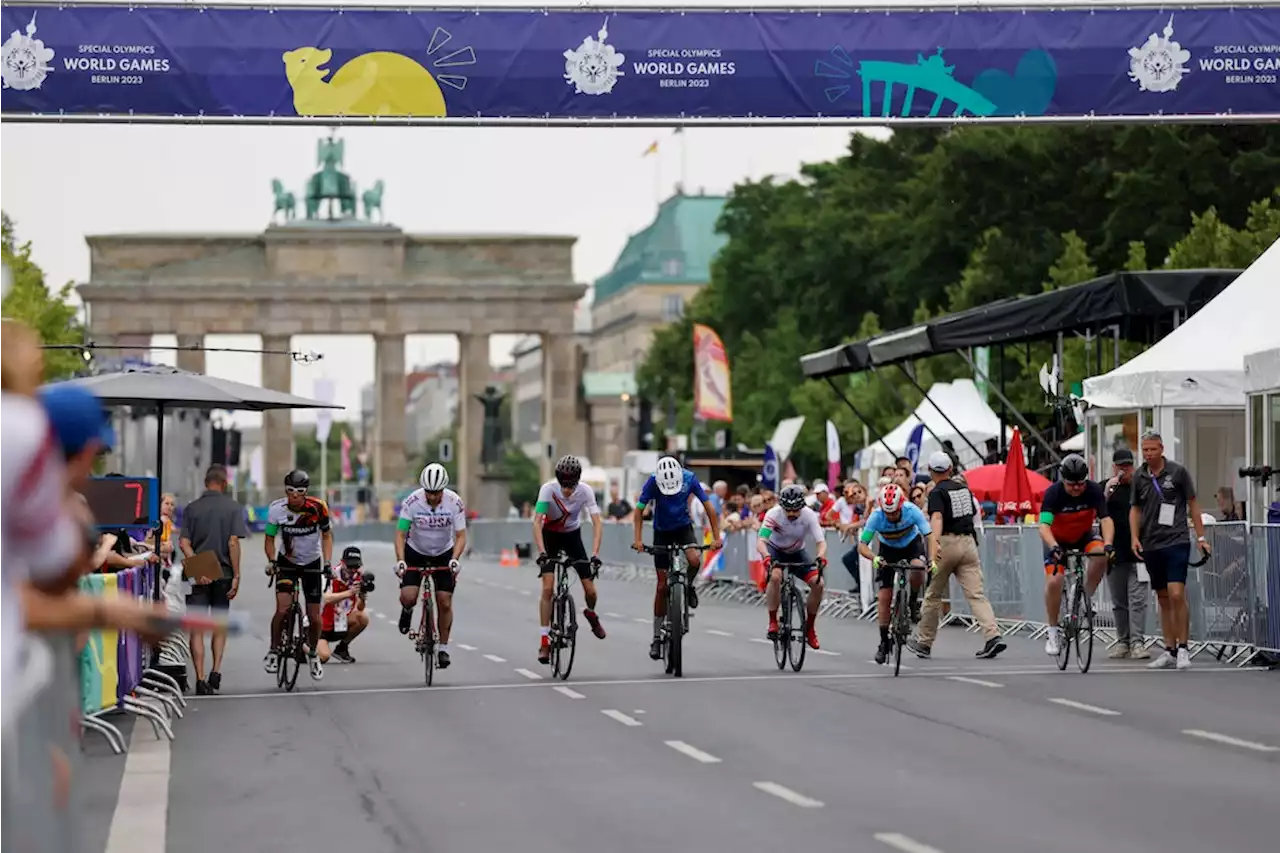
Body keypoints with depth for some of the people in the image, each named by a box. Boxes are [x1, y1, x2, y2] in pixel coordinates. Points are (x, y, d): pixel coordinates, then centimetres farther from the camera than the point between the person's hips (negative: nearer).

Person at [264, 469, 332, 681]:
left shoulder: (318, 508, -21)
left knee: (314, 617, 2)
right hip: (287, 562, 0)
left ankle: (313, 654, 29)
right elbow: (269, 538, -7)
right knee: (282, 609, -21)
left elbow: (326, 536, -6)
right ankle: (274, 651, -1)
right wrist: (271, 561, -23)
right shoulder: (276, 509, -20)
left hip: (312, 563, 1)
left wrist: (327, 563, -17)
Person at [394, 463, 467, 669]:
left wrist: (454, 559, -36)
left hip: (443, 554, 1)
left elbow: (460, 536, -19)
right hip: (415, 552, -1)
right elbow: (400, 534, -21)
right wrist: (400, 560, -35)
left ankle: (443, 648, 10)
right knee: (408, 597, -18)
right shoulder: (412, 502, -24)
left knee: (445, 603, -5)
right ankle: (407, 610, 19)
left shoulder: (455, 503, -22)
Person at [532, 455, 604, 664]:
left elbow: (597, 524, -30)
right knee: (548, 588, -16)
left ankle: (591, 614, 33)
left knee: (590, 590, -4)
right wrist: (541, 553, -47)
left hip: (572, 535, 2)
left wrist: (595, 555, -42)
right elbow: (537, 522, -34)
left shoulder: (585, 491, -25)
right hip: (550, 535, -2)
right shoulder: (548, 489, -29)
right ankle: (544, 642, -12)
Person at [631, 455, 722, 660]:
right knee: (662, 585, -2)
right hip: (662, 531, 0)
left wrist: (716, 537, -22)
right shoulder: (653, 482, -24)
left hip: (684, 526, 0)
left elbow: (709, 507, -16)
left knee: (695, 559, -32)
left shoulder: (690, 479, -21)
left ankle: (688, 586, 3)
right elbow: (639, 511, -18)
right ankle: (657, 638, 7)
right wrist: (638, 539, -28)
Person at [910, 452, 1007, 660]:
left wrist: (934, 544, -39)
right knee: (976, 594, -3)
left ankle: (924, 643, 20)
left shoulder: (937, 493, -8)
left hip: (947, 543, -5)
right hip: (968, 542, 5)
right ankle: (994, 636, -19)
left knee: (933, 595, 10)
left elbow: (937, 519, -26)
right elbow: (974, 514, 24)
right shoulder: (963, 488, 12)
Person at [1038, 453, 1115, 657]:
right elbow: (1044, 526, -36)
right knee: (1053, 581, -20)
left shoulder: (1094, 490, -21)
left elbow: (1105, 519, -27)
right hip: (1058, 540, -2)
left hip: (1084, 537, 2)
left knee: (1101, 554, -31)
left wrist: (1108, 544, -45)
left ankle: (1085, 598, -10)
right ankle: (1054, 631, -3)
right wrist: (1053, 547, -54)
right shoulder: (1053, 493, -27)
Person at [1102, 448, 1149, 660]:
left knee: (1137, 599, -9)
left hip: (1138, 552, -1)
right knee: (1119, 602, 7)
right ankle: (1122, 641, 15)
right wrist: (1107, 492, -15)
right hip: (1114, 553, 1)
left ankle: (1136, 642, -11)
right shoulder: (1105, 487, 8)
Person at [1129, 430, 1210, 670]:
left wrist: (1201, 537, 0)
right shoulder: (1139, 477, 7)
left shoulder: (1178, 472, -3)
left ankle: (1183, 649, -7)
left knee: (1176, 595, -15)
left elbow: (1192, 504, 2)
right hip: (1150, 545, 5)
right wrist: (1134, 538, 3)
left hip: (1176, 541, -4)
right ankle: (1169, 651, 14)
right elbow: (1135, 508, 16)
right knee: (1163, 599, 9)